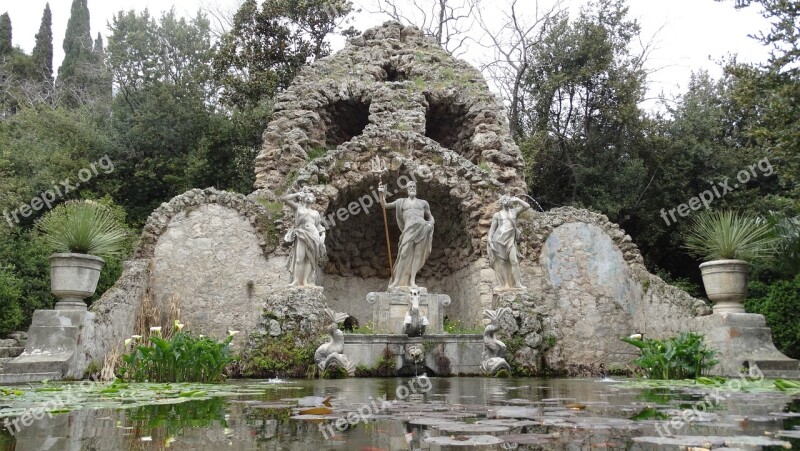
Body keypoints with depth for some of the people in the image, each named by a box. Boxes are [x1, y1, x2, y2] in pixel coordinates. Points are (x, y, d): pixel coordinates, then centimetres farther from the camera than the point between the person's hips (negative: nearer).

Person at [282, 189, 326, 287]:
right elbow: (285, 198, 6)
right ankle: (296, 281, -15)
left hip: (313, 236, 3)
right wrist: (297, 194, 9)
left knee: (309, 259, -5)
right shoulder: (298, 207, 16)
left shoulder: (315, 212, 25)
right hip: (301, 235, -3)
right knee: (299, 258, -13)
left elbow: (319, 226, 22)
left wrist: (323, 235, 5)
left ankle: (306, 281, -7)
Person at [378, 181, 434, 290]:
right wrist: (382, 194, 3)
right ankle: (397, 280, -9)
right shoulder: (401, 201, 20)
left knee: (417, 254, -7)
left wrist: (430, 224, 2)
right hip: (409, 229, -1)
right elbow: (384, 205, 19)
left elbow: (430, 217, 25)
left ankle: (412, 281, -9)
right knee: (404, 253, -11)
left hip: (422, 228, 1)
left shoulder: (423, 203, 22)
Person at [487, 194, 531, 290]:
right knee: (501, 262, -4)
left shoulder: (514, 211, 16)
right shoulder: (497, 215, 12)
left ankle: (517, 284, -14)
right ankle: (502, 284, -3)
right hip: (499, 240, -1)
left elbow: (527, 206, 8)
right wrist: (489, 241, -2)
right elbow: (492, 229, 9)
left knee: (514, 261, -11)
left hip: (510, 240, 1)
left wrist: (517, 200, 2)